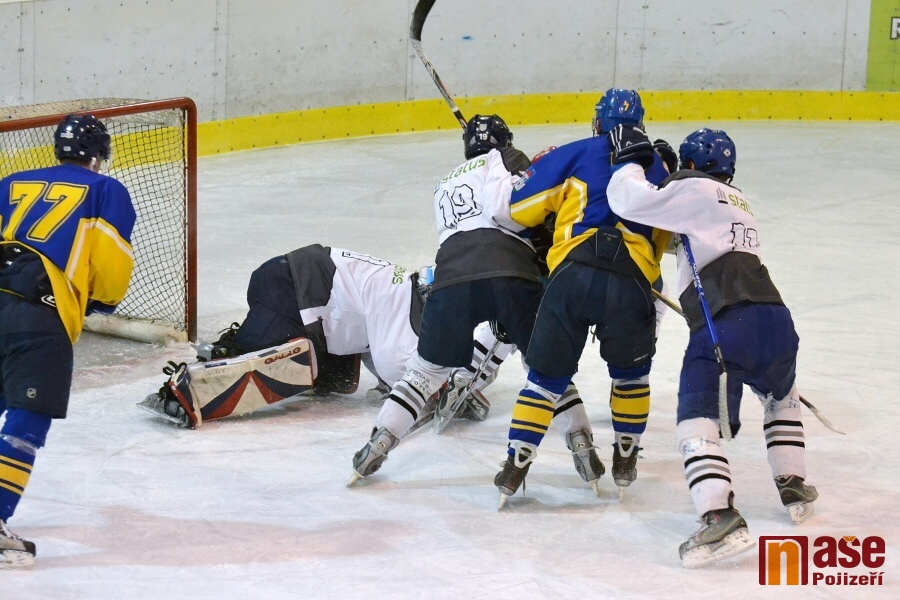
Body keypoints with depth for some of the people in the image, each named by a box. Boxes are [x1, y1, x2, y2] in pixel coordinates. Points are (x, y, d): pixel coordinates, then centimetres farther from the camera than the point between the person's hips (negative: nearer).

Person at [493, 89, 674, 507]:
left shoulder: (577, 153, 15)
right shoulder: (656, 168, 24)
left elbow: (522, 208, 10)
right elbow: (662, 240, 29)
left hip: (573, 272, -1)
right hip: (632, 280, 1)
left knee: (547, 375, 10)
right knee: (631, 373, 25)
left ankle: (516, 466, 7)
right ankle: (625, 460, 32)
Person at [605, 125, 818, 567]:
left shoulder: (696, 189, 4)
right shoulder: (738, 203, 30)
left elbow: (631, 201, -6)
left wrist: (631, 160, 11)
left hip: (722, 326, -8)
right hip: (774, 318, 8)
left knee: (697, 422, -8)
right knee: (780, 397, 35)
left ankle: (720, 517, -26)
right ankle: (794, 487, 33)